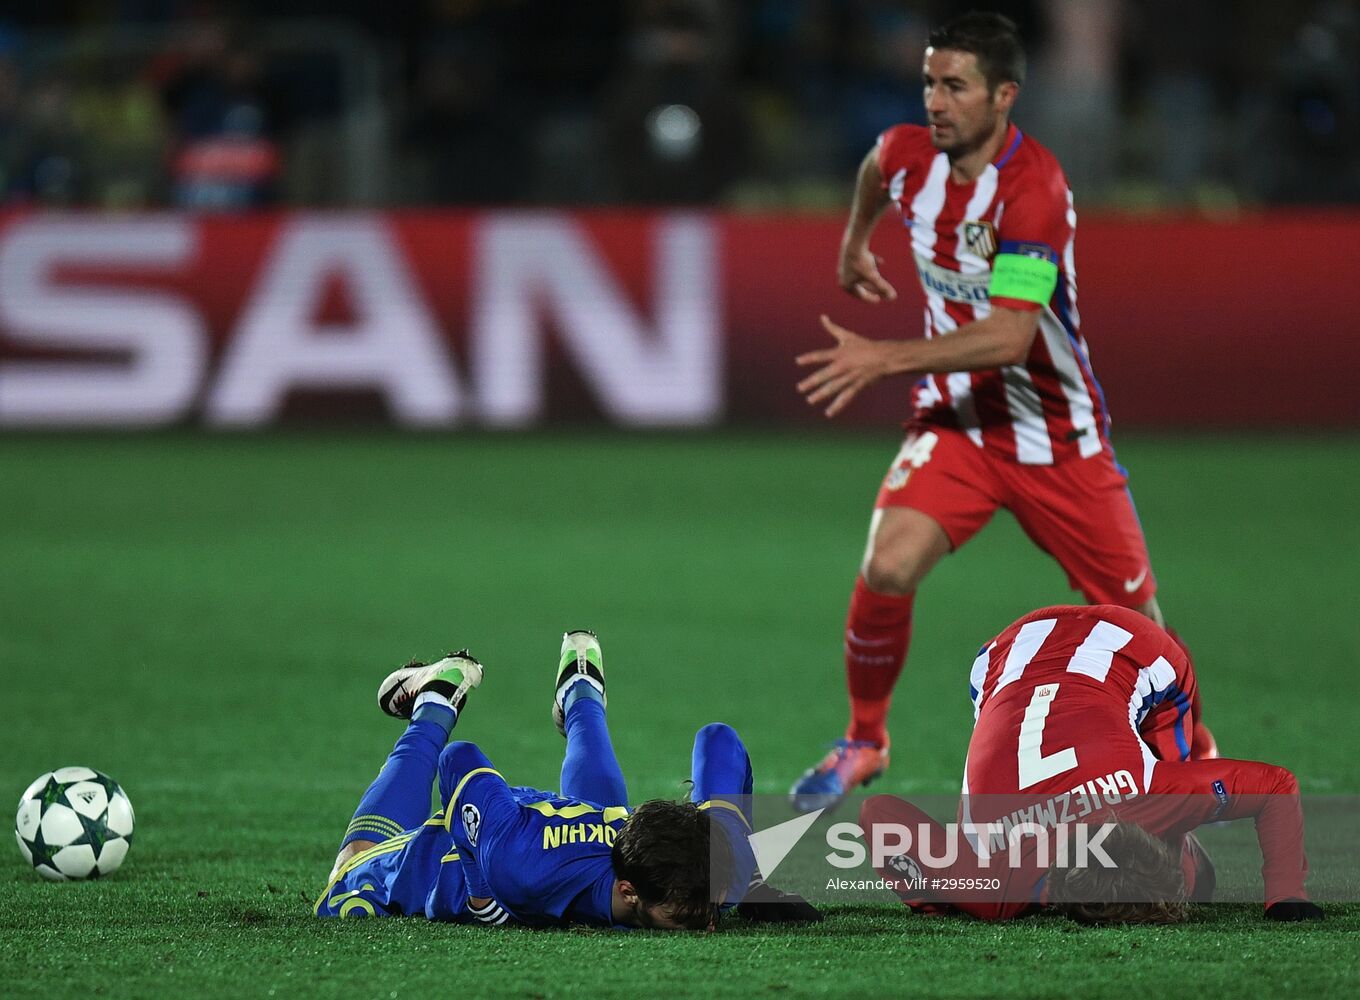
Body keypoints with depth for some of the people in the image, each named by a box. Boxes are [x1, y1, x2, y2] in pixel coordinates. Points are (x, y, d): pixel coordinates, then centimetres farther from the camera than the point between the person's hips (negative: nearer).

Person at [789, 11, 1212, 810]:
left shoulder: (1034, 189, -26)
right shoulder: (909, 156, -7)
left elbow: (1011, 335, -33)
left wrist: (886, 359, -37)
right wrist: (854, 247, 35)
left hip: (1057, 435, -3)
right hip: (956, 420, 4)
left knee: (1133, 610, 4)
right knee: (887, 569, -19)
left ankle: (1192, 746, 31)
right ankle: (865, 739, 2)